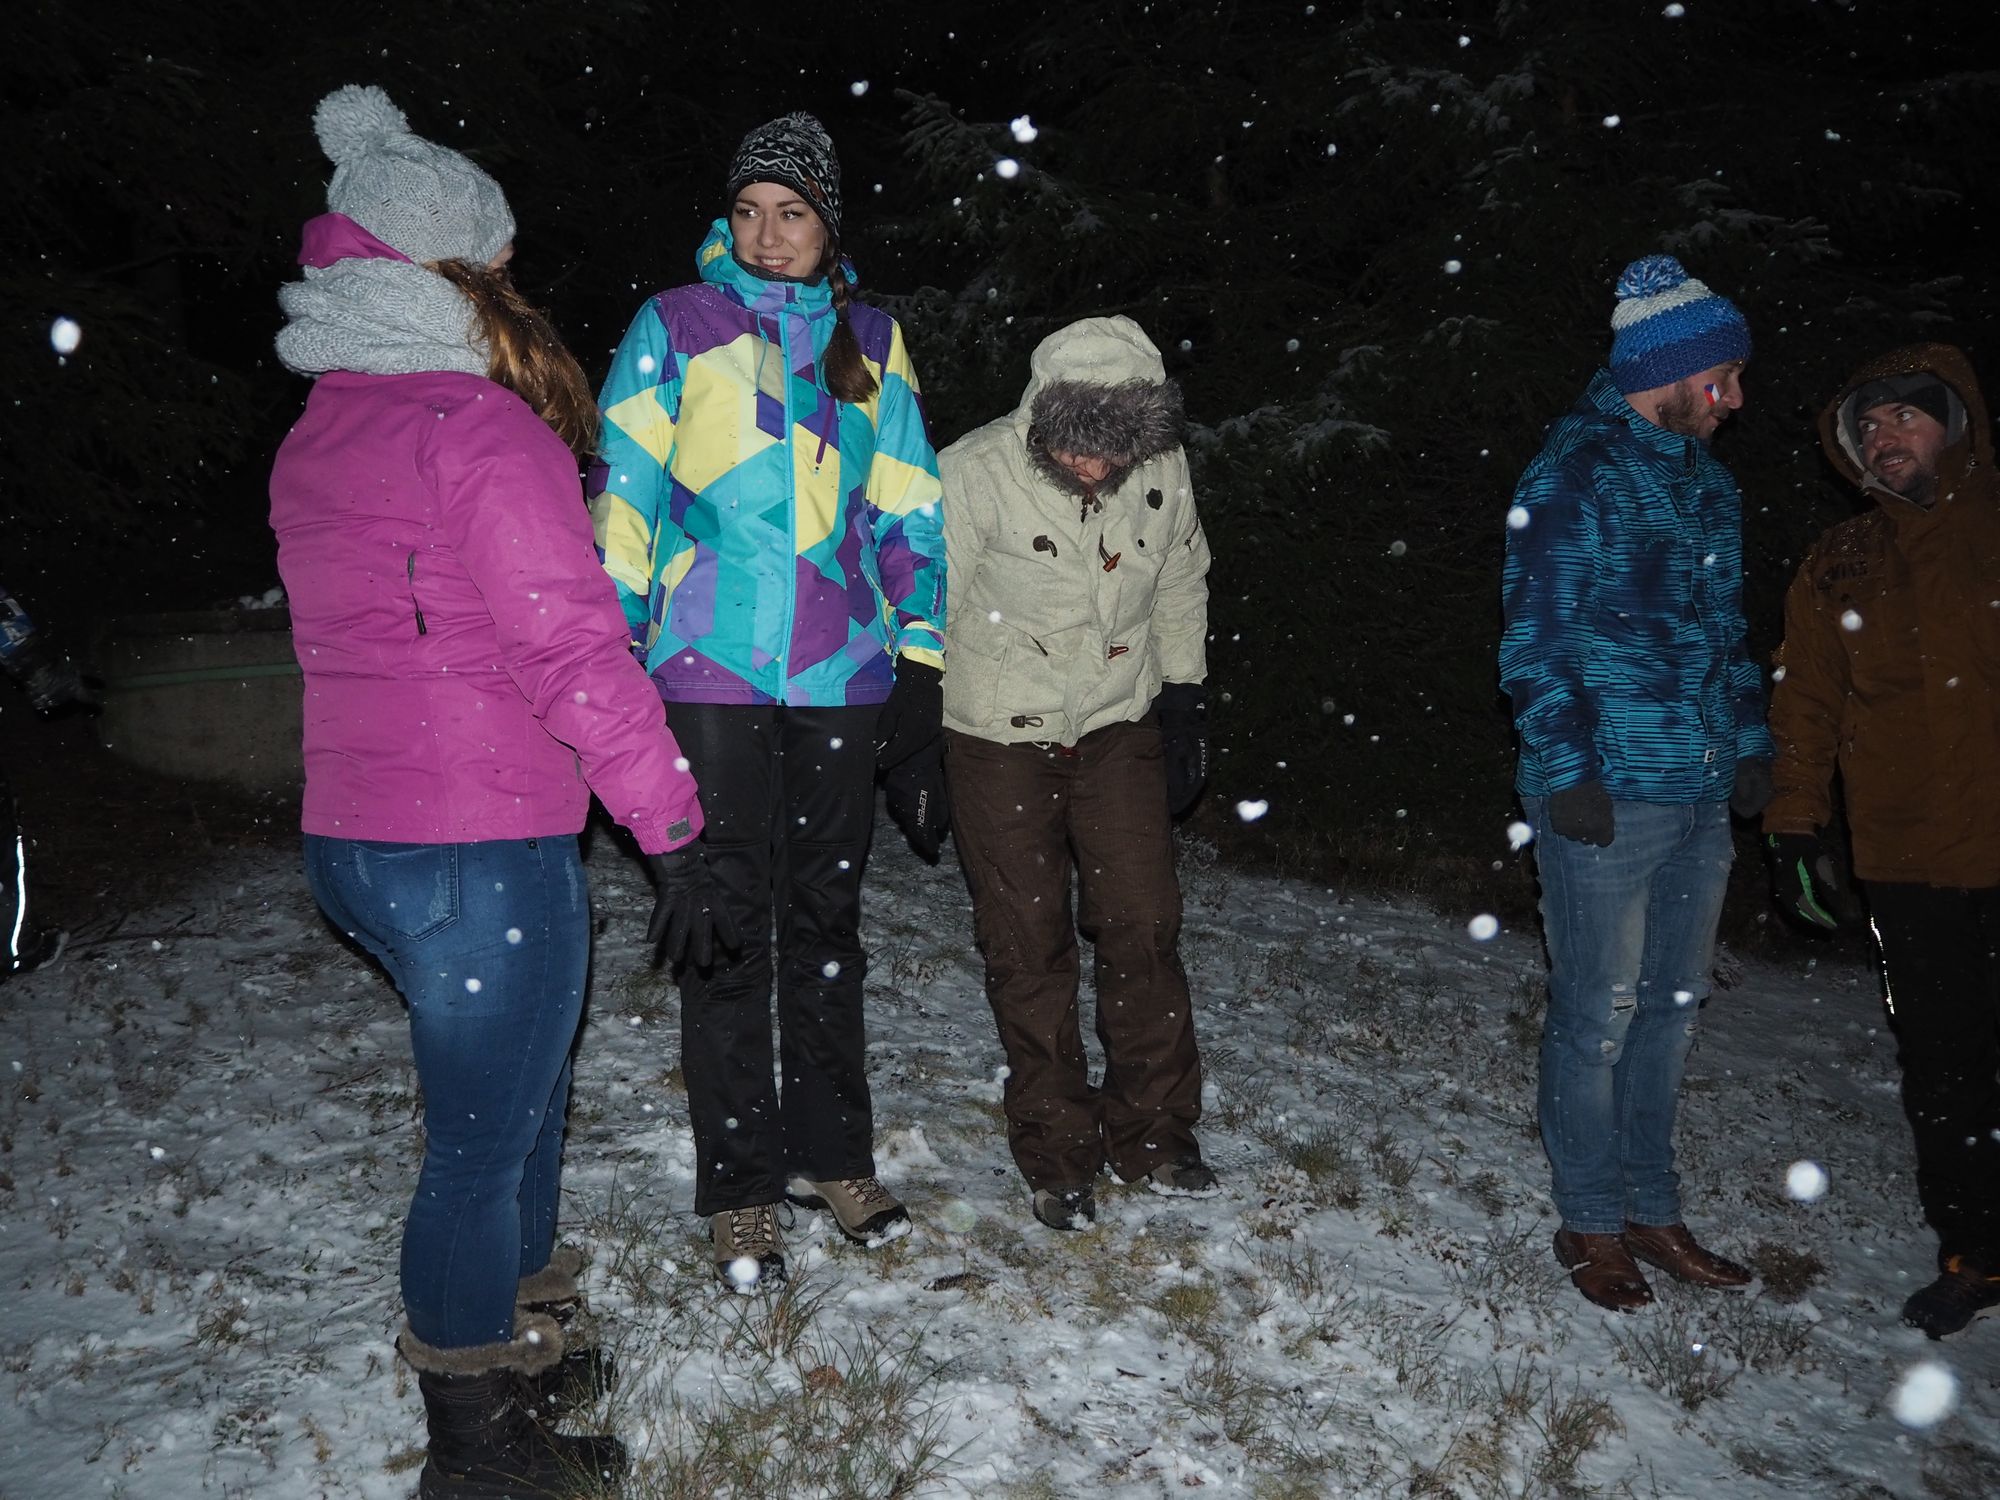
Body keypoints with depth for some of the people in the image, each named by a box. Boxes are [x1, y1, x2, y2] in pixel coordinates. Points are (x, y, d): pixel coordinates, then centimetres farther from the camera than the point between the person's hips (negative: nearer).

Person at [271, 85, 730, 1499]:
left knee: (521, 1099, 24)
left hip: (357, 834, 9)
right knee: (483, 1143, 5)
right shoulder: (483, 431, -15)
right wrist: (673, 829, -18)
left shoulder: (316, 439, 13)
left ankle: (517, 1344, 41)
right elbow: (572, 650, -21)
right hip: (484, 850, -9)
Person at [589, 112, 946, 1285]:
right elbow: (622, 494, 1)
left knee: (827, 924, 13)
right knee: (727, 930, 3)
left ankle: (834, 1154, 28)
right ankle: (740, 1189, 17)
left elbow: (909, 511, 12)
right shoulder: (674, 328, 3)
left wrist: (920, 663, 7)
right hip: (709, 672, -2)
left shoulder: (871, 341, 11)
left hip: (841, 673, 3)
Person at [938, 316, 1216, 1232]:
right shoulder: (973, 475, -19)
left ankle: (1152, 1136, 20)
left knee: (1143, 927, 2)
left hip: (1120, 725, 3)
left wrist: (1184, 707, 10)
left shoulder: (1163, 470, -7)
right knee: (1028, 947, 2)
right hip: (1000, 738, -2)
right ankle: (1056, 1157, 18)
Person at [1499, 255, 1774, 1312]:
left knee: (1672, 1006, 15)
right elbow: (1536, 638, -12)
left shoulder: (1707, 481, 17)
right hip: (1609, 798, -8)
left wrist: (1751, 747, 14)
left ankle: (1651, 1209, 29)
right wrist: (1568, 771, -17)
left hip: (1701, 793, 8)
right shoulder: (1576, 473, -8)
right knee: (1598, 1015, 1)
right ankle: (1592, 1223, 18)